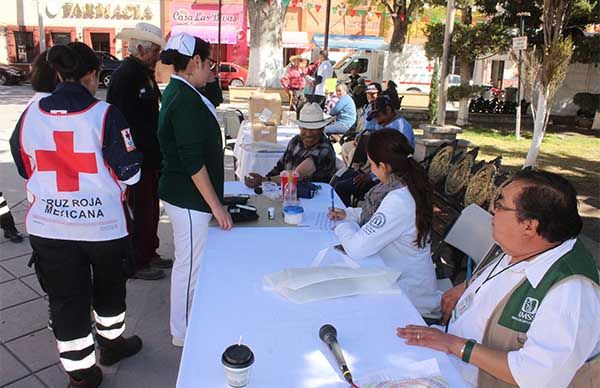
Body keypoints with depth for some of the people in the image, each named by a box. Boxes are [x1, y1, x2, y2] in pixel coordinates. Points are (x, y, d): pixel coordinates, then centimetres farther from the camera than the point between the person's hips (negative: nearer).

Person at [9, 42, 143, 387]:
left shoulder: (30, 115, -3)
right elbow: (130, 172, -12)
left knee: (66, 300, 13)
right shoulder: (105, 115, -14)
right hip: (103, 223, -2)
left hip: (49, 226, 3)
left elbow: (24, 167, 10)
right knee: (109, 288, 22)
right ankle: (111, 343, 43)